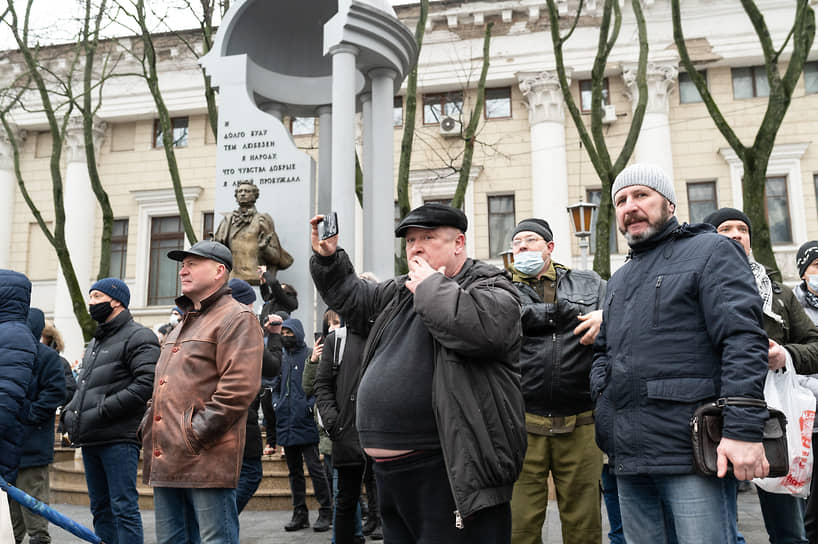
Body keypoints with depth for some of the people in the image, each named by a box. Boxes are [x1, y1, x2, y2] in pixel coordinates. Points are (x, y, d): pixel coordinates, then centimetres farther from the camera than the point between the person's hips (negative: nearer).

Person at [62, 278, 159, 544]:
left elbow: (146, 384, -20)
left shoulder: (139, 337, -7)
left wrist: (102, 411, -20)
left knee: (124, 507, -6)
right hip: (90, 440, 9)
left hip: (119, 440, -9)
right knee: (100, 509, 15)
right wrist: (70, 412, 11)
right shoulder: (94, 342, 22)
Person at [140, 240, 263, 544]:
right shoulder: (185, 323, 23)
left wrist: (197, 434, -19)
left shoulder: (236, 319, -7)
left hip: (208, 461, -9)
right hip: (165, 462, 9)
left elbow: (239, 388, -19)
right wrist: (148, 426, 15)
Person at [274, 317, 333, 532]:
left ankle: (325, 512, 5)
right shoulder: (282, 359, 15)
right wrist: (277, 403, 10)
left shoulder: (310, 355, -4)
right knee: (294, 470, 13)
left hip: (306, 423, -7)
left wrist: (311, 405, -18)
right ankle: (300, 513, 21)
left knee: (315, 468, -5)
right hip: (286, 424, 7)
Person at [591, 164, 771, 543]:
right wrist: (603, 403, 10)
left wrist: (743, 429, -20)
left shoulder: (710, 251, 0)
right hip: (628, 455, 7)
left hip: (694, 454, -7)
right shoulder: (619, 280, 23)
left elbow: (744, 340, -11)